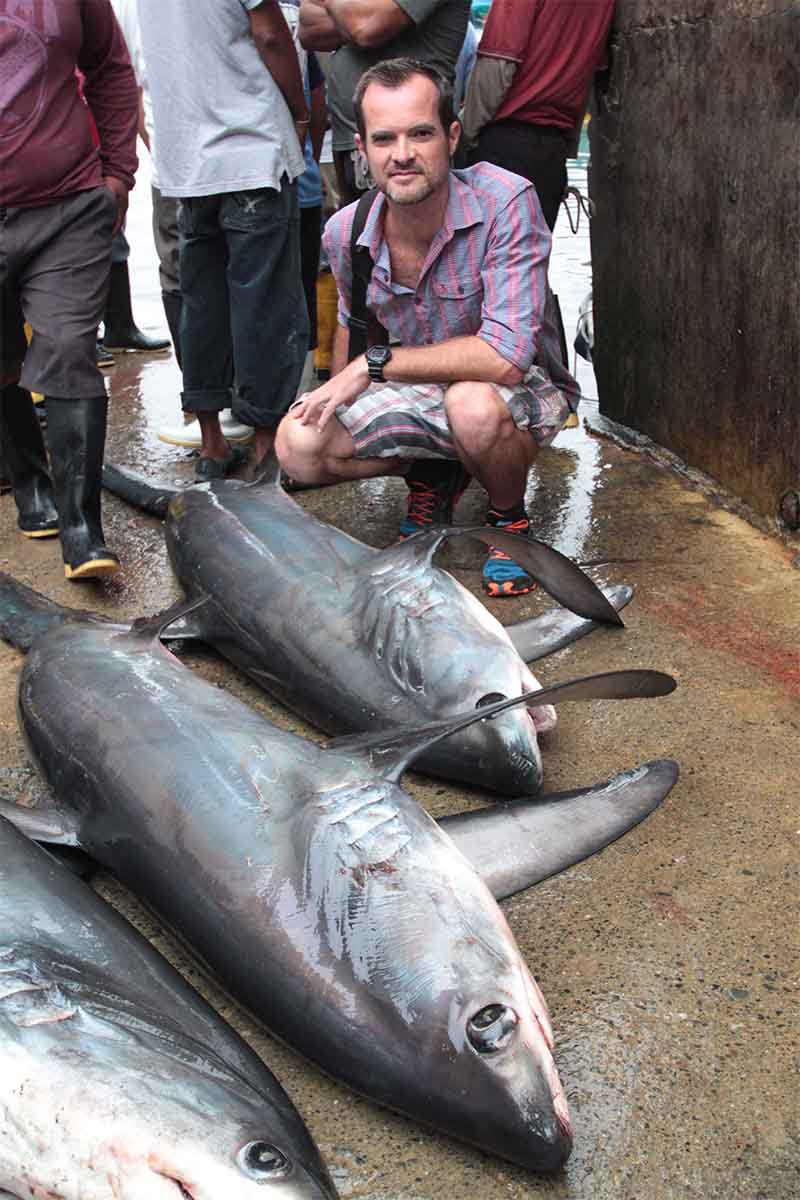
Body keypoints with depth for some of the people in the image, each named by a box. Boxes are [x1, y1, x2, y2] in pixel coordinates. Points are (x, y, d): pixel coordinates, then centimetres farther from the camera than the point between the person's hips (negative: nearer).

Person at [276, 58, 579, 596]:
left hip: (523, 392, -4)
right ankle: (430, 480, 11)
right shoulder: (345, 232, -10)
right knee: (299, 445, -18)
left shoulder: (505, 202, -27)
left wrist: (375, 364, -27)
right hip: (417, 396, 5)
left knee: (471, 404, -40)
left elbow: (505, 358, -34)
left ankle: (510, 516, -5)